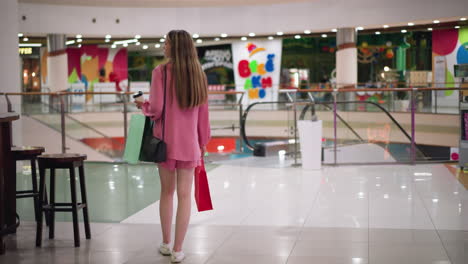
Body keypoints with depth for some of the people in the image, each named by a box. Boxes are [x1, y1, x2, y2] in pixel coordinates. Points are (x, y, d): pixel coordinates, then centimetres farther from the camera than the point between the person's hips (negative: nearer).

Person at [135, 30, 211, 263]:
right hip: (189, 142, 1)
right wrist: (203, 142, 15)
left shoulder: (161, 72, -10)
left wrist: (143, 105, 8)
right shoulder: (198, 74, 2)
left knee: (167, 191, 14)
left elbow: (156, 109, -14)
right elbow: (203, 113, 5)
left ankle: (166, 244, 24)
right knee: (184, 195, 3)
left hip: (165, 140, -1)